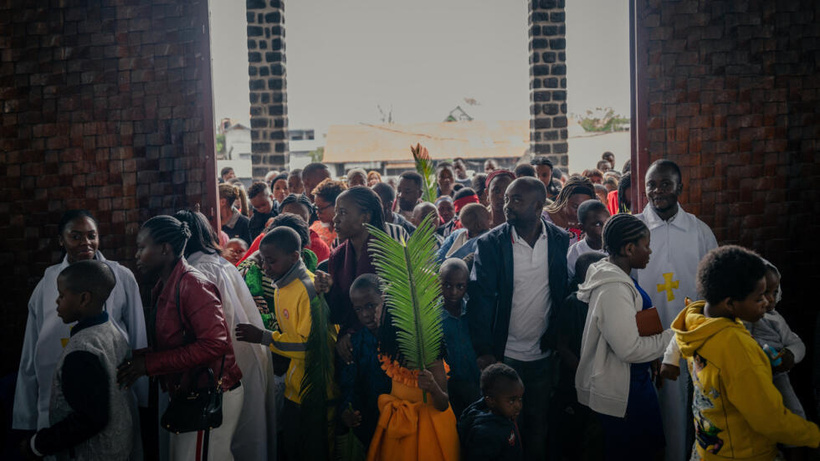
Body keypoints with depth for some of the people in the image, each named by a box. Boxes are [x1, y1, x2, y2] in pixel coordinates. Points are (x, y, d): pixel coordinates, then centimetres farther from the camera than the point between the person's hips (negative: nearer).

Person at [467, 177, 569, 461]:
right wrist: (483, 351, -17)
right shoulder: (491, 243, -9)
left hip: (544, 354, 2)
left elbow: (566, 292, 3)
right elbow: (479, 298, -12)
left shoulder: (561, 241, -2)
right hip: (504, 354, -2)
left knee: (538, 425, 14)